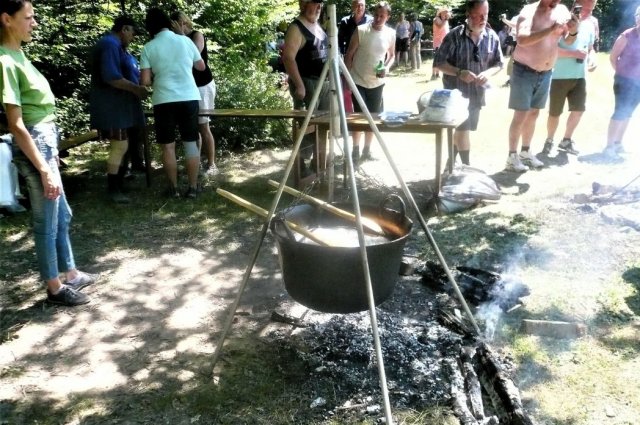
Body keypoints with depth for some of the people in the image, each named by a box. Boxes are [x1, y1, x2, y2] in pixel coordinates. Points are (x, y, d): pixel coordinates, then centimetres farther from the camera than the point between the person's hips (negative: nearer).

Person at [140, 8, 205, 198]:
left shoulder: (149, 48, -2)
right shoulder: (185, 41, 4)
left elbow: (145, 81, -5)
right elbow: (201, 66, 16)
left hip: (164, 101, -1)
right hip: (189, 98, 2)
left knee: (168, 146, 8)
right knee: (191, 143, 8)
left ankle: (174, 188, 13)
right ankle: (193, 188, 9)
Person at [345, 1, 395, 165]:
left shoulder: (391, 34, -1)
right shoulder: (361, 30, -11)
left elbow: (392, 55, 12)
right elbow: (349, 55, -5)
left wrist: (386, 68, -9)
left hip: (377, 83, 3)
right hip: (358, 81, -3)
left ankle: (367, 150, 25)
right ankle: (355, 150, 11)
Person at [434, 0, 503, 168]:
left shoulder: (492, 37, -1)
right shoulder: (454, 36, -13)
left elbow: (499, 63, 6)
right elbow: (439, 62, -11)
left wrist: (488, 72, -16)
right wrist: (459, 72, -25)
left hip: (477, 92, 5)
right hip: (456, 91, -5)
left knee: (462, 129, 15)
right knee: (463, 129, -8)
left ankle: (451, 162, 30)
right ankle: (466, 167, 2)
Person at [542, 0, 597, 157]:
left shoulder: (590, 26, 8)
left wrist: (591, 60, 1)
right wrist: (574, 54, -23)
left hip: (580, 76, 6)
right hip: (559, 76, -6)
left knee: (579, 109, 3)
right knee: (555, 113, 4)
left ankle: (566, 140, 22)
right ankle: (549, 141, 25)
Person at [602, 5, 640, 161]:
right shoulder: (627, 36, -10)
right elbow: (613, 56, -3)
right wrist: (620, 72, 0)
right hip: (625, 80, -5)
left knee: (627, 113, 13)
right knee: (620, 112, -7)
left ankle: (618, 143, 23)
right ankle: (609, 147, -2)